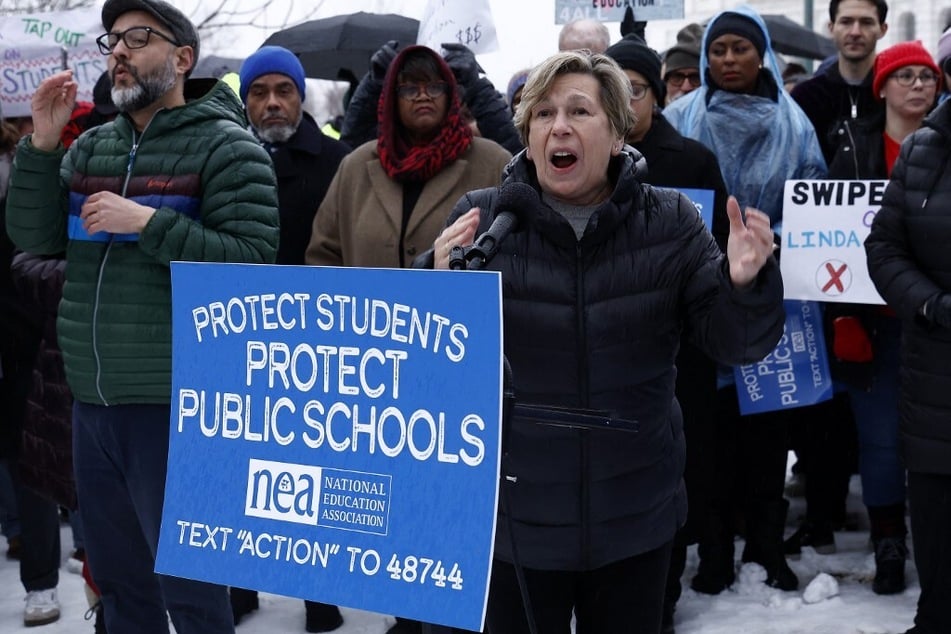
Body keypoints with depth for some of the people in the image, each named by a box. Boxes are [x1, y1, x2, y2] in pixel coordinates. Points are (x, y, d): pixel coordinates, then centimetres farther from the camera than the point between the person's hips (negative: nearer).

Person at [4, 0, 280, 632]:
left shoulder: (225, 146, -6)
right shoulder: (91, 146, 13)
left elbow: (253, 261, -14)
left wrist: (149, 222, -20)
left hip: (176, 405, -6)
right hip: (91, 402, 6)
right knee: (117, 578, 17)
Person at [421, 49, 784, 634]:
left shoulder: (670, 222, -4)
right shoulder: (481, 219, -7)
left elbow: (734, 341, -4)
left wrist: (744, 284, -25)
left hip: (635, 518, 1)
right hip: (512, 518, -1)